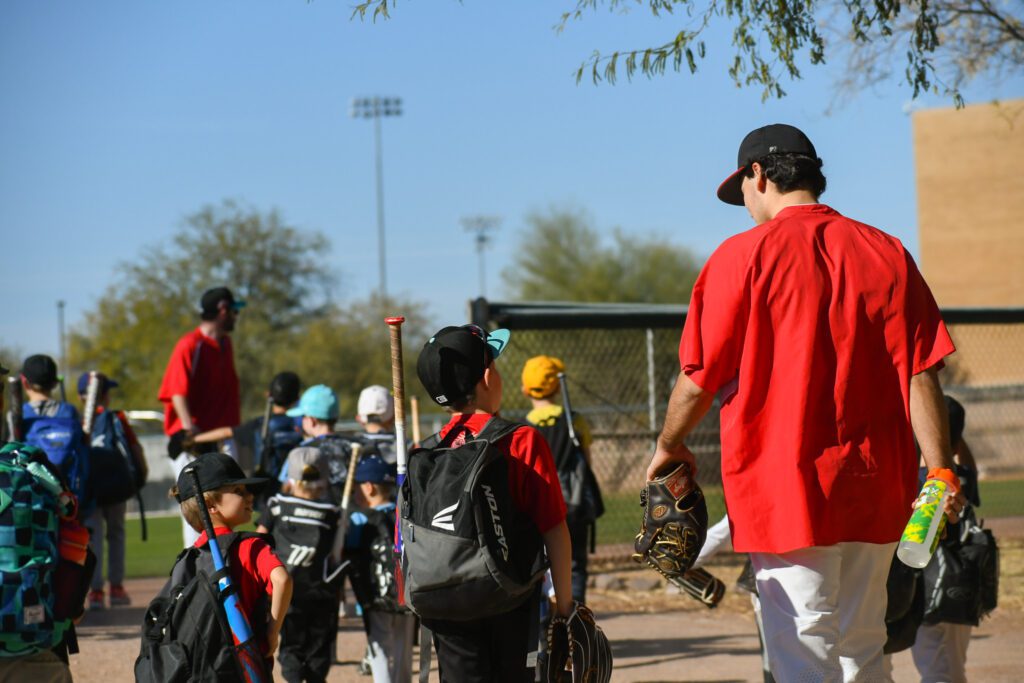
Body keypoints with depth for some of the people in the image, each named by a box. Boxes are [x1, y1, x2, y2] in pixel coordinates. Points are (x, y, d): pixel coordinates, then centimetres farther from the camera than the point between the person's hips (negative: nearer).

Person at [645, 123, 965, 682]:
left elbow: (699, 379, -2)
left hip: (786, 490, -4)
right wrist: (940, 472, 1)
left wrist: (668, 447, 14)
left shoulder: (744, 255, -5)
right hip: (876, 489, 5)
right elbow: (920, 374, 0)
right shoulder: (886, 253, 6)